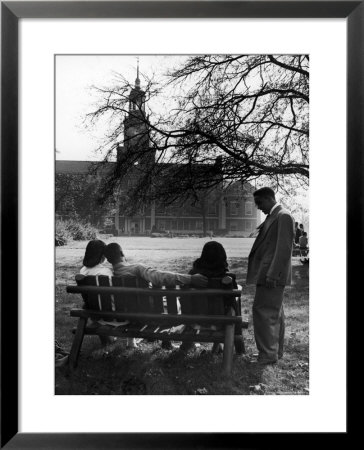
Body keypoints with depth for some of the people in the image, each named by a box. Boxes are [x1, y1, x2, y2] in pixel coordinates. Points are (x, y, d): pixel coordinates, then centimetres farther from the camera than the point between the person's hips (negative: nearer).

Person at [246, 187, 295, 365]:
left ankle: (268, 354, 1)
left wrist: (272, 275, -22)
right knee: (274, 313, 15)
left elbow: (284, 248, -18)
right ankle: (275, 351, 25)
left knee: (263, 311, -8)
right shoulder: (272, 217, 17)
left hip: (272, 274, -10)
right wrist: (271, 275, 15)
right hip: (267, 274, 10)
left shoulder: (283, 216, -11)